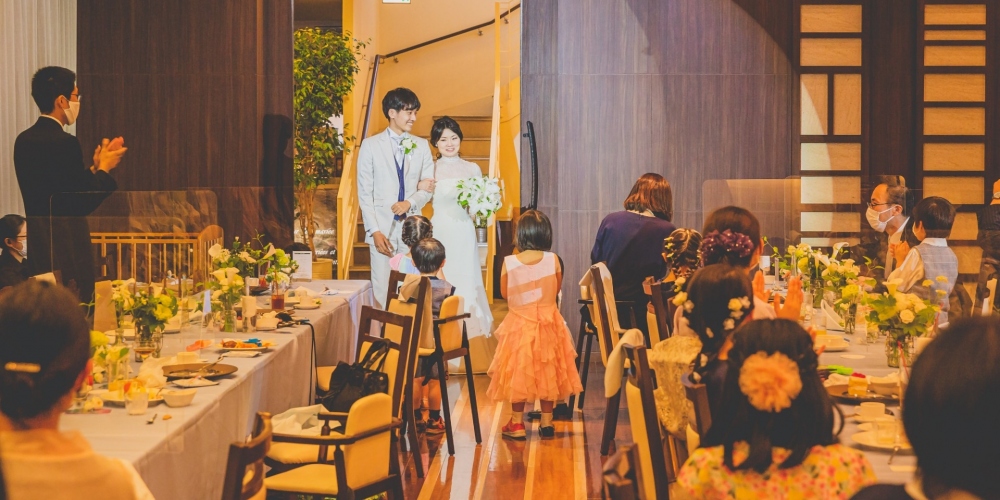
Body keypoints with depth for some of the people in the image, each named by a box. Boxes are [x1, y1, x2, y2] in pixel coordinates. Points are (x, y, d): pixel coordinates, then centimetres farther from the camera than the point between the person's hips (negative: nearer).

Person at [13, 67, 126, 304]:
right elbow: (85, 203, -15)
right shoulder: (64, 143, -16)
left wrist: (94, 168, 15)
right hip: (66, 249, -8)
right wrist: (104, 169, 0)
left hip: (38, 248, 9)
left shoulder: (24, 140, 9)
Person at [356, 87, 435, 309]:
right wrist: (374, 231, -9)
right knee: (383, 293, -4)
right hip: (383, 229, -2)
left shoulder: (421, 146, 12)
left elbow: (428, 186, 10)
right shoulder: (371, 145, 3)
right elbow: (364, 192, 0)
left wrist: (410, 202, -12)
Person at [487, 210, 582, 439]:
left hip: (519, 324, -1)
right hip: (548, 324, 1)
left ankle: (517, 424, 11)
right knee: (547, 372, 13)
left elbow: (504, 293, 1)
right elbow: (557, 289, 5)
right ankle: (547, 422, 19)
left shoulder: (509, 262, -12)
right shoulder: (553, 260, -10)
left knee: (518, 371, 9)